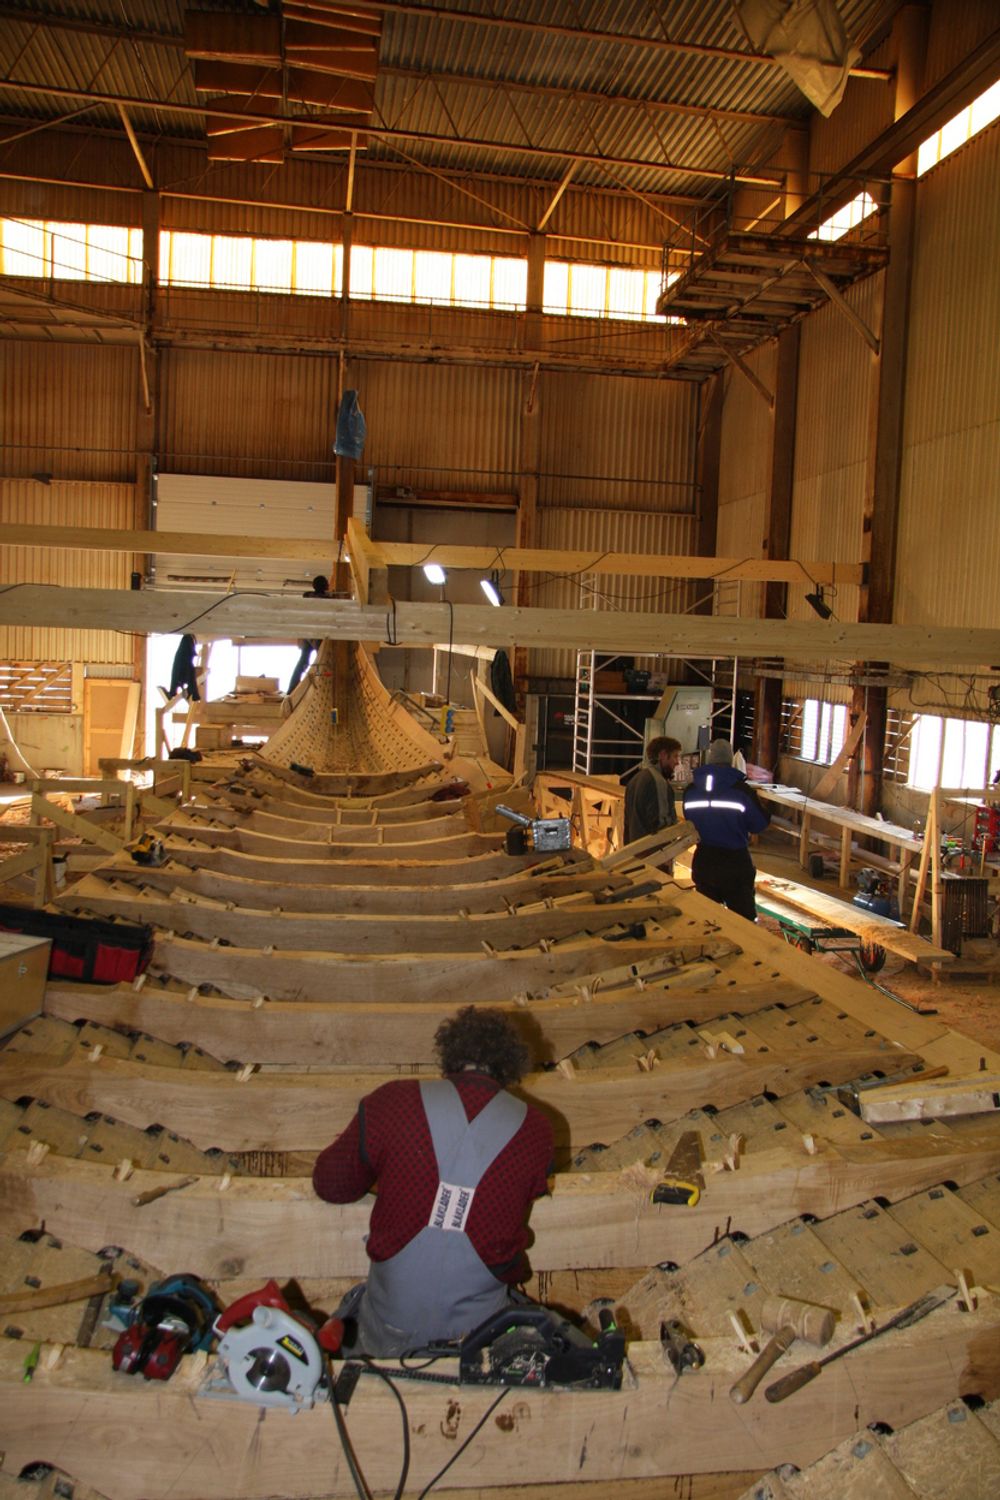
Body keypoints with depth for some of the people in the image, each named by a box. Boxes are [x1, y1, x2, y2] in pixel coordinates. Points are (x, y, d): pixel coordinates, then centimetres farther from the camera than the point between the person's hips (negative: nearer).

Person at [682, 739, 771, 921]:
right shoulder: (741, 789, -14)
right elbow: (759, 825, -6)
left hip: (703, 861, 4)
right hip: (735, 861, -4)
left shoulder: (691, 790, -3)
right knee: (744, 918, 6)